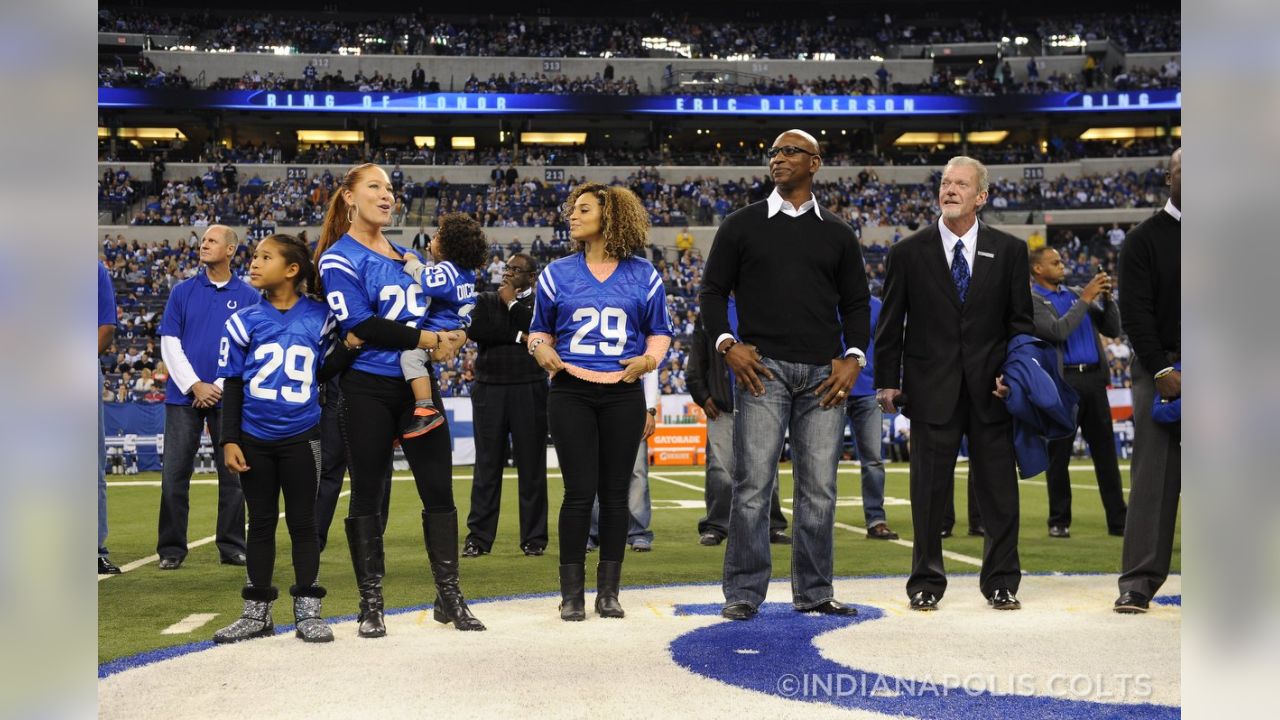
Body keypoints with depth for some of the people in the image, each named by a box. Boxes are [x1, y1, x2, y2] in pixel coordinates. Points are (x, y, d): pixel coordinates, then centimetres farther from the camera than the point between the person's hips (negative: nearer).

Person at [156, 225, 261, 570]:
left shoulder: (248, 296, 5)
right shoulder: (182, 292, 8)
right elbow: (169, 342, 4)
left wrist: (220, 387, -7)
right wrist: (194, 385, -6)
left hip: (228, 397, -1)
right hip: (184, 396, 1)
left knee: (232, 473, 3)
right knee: (174, 474, 0)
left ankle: (232, 547, 11)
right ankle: (171, 549, 7)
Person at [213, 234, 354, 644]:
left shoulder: (318, 317, -1)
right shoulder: (244, 322, 0)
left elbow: (323, 372, 7)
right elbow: (232, 385, 2)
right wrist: (229, 440, -3)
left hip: (301, 438, -1)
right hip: (255, 440, 1)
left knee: (303, 521, 5)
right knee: (261, 522, 9)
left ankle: (307, 611, 13)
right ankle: (257, 613, 18)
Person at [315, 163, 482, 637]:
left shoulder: (407, 256, 15)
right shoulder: (340, 259, -5)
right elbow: (361, 326, -17)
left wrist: (455, 337, 3)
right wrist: (431, 340, -15)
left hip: (418, 385, 6)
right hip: (368, 389, -6)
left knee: (439, 490, 4)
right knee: (367, 496, 3)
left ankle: (449, 597, 13)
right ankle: (370, 606, 12)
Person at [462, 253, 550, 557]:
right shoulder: (486, 300, 13)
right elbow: (475, 330, -6)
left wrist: (513, 302, -5)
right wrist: (518, 335, -8)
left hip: (529, 391, -1)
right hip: (489, 390, 2)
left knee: (532, 465, 2)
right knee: (487, 465, 3)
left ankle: (534, 538, 8)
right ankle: (478, 537, 6)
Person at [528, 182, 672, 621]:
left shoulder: (642, 275, 8)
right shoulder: (558, 273, 8)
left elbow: (660, 331, 14)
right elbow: (539, 328, 15)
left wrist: (649, 358, -7)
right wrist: (540, 348, -7)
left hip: (623, 394, 1)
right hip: (570, 392, -1)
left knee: (615, 492, 4)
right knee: (580, 491, -5)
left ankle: (608, 592, 13)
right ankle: (572, 593, 4)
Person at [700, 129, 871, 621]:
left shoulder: (837, 235, 15)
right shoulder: (741, 226, 10)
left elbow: (856, 302, 15)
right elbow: (713, 289, 8)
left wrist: (853, 358, 1)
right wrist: (726, 344, -7)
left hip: (824, 374, 2)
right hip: (763, 368, -2)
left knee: (819, 487, 4)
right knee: (753, 482, -6)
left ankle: (814, 592, 13)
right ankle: (744, 592, 1)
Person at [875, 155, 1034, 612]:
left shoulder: (1009, 251, 4)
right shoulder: (908, 253, 2)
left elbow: (1020, 321, 7)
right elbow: (890, 323, 5)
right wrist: (887, 381, -1)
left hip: (991, 388, 1)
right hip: (931, 389, -1)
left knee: (998, 489, 5)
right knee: (929, 489, 4)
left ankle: (1001, 582, 17)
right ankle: (926, 582, 16)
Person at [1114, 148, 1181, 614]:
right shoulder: (1145, 239, 4)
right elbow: (1135, 312, -3)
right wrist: (1161, 369, -12)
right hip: (1160, 370, -2)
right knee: (1153, 477, -5)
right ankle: (1139, 583, -4)